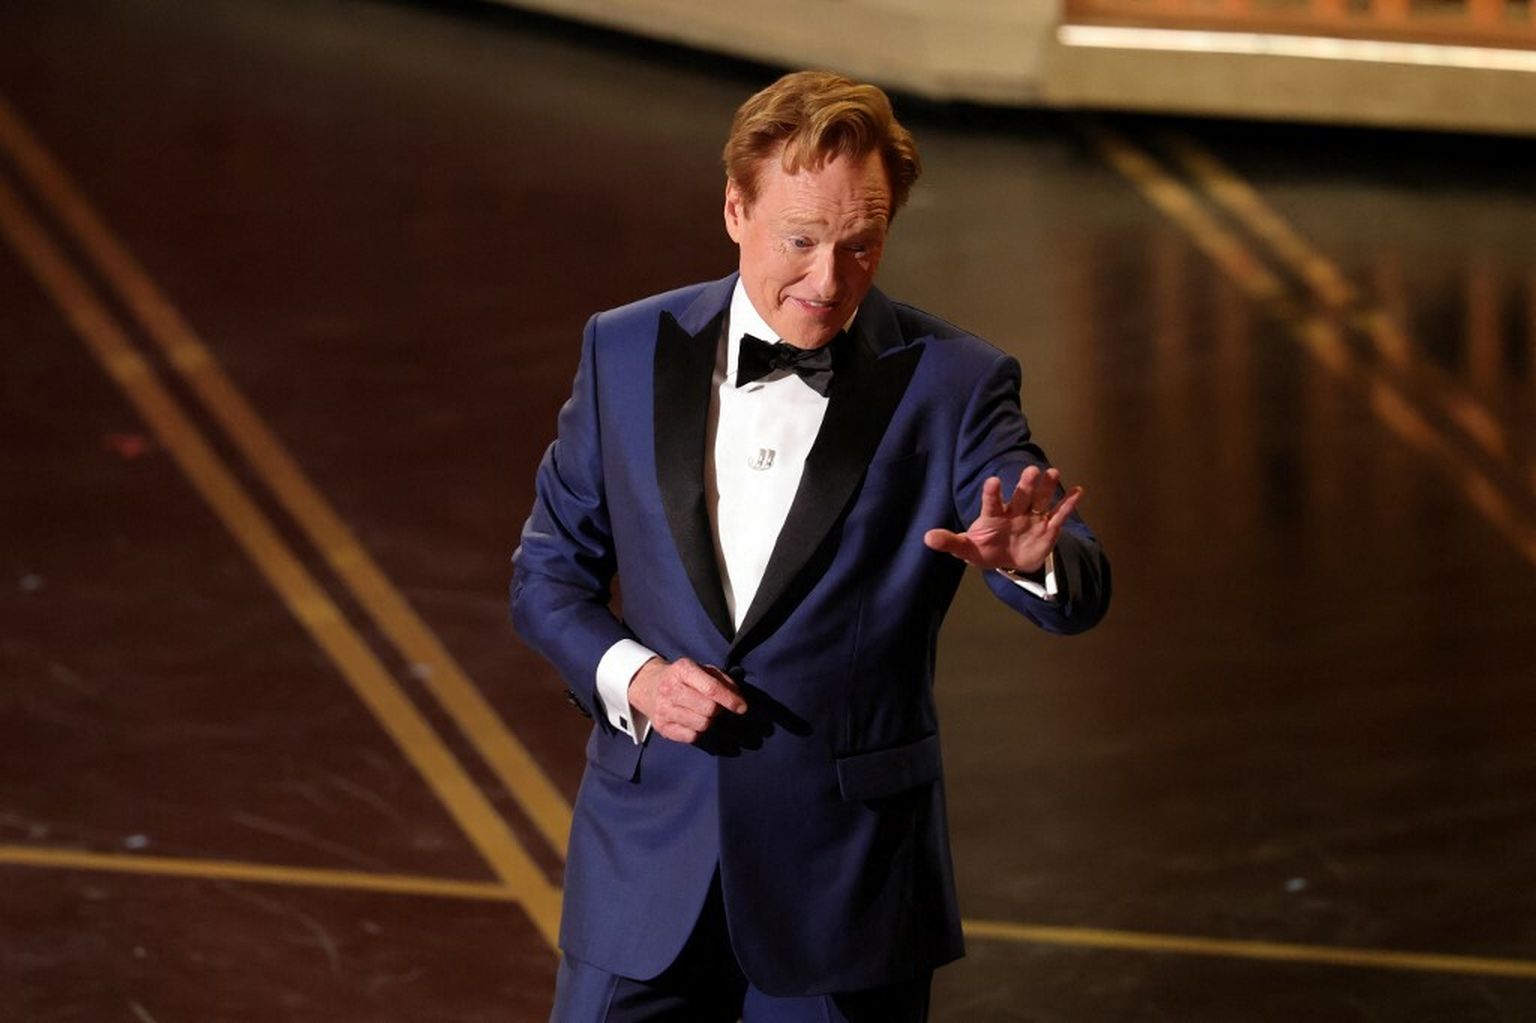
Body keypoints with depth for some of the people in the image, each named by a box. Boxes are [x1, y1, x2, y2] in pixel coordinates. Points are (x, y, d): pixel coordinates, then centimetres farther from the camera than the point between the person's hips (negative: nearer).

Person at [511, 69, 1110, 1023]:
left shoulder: (951, 385, -7)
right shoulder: (628, 352, 1)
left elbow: (1080, 592, -16)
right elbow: (549, 569, 9)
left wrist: (1032, 559, -40)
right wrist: (629, 674, -11)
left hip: (846, 886, -2)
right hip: (646, 869, 2)